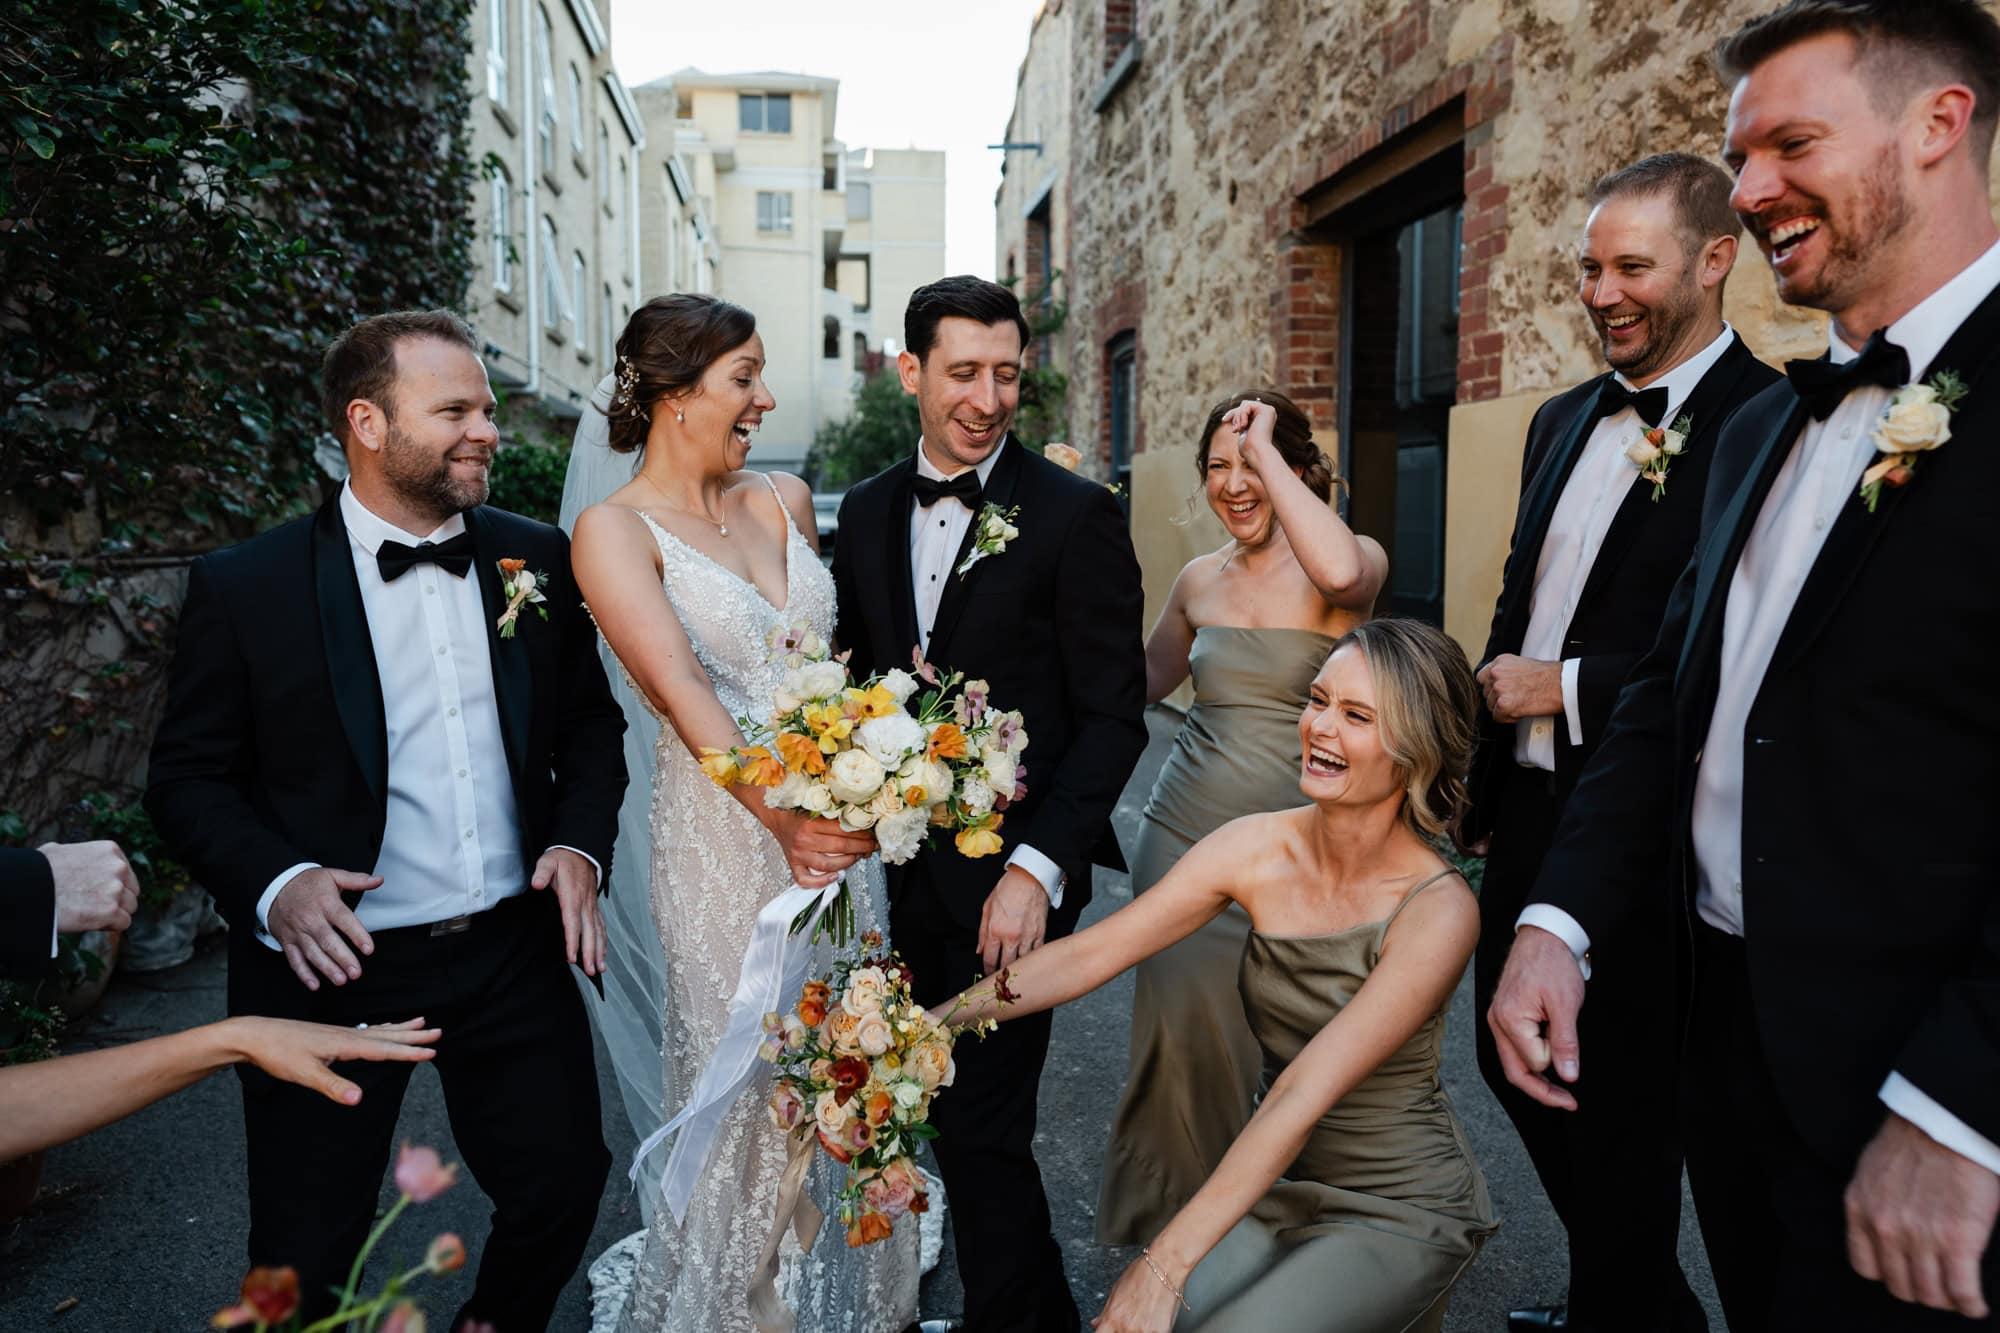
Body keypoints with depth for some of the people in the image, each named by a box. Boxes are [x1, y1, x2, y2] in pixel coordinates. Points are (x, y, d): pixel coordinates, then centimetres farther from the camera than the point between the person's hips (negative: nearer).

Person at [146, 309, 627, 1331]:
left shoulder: (536, 557, 2)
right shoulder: (243, 586, -7)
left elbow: (590, 722, 9)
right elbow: (188, 778, -2)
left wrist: (580, 841, -6)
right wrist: (273, 883, -19)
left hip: (516, 948, 3)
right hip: (338, 964, -2)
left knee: (563, 1189, 12)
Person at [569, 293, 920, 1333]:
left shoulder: (784, 498, 8)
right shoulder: (615, 529, -10)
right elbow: (681, 689, -22)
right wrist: (779, 815, -33)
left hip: (840, 813, 6)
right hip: (725, 832, -6)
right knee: (749, 1082, 7)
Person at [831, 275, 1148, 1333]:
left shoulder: (1077, 514, -7)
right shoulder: (866, 510, 9)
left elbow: (1113, 716, -10)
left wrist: (1035, 869, -17)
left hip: (1011, 874, -5)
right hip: (901, 867, 6)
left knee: (981, 1124, -1)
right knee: (952, 1113, 16)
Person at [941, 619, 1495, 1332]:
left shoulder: (1436, 910, -23)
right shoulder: (1257, 846, -10)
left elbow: (1304, 1095, -29)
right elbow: (1091, 953, -13)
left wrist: (1164, 1265, -32)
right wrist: (935, 1019, -23)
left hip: (1401, 1210, -3)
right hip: (1280, 1185, 4)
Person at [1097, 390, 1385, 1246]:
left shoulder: (1359, 561, -7)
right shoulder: (1199, 580, 8)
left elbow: (1341, 571, -33)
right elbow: (1141, 681, 21)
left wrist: (1266, 449, -22)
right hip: (1186, 837, 4)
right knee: (1183, 1038, 8)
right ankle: (1170, 1225, 31)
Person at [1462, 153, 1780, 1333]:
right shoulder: (1564, 422, 11)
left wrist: (1569, 691, -17)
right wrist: (1482, 780, 14)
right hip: (1530, 810, 8)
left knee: (1621, 1120, 8)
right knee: (1515, 1063, 21)